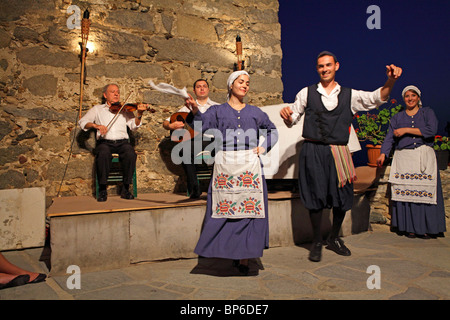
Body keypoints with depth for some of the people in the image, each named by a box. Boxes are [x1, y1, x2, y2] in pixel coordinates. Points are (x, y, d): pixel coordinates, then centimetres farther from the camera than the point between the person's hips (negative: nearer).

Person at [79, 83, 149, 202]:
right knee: (103, 154, -36)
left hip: (122, 142, 1)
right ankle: (102, 190, -21)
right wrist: (96, 125, -11)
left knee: (130, 153, -33)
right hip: (105, 142, -1)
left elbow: (134, 126, 6)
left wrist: (139, 114, -13)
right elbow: (82, 122, 9)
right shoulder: (97, 109, 20)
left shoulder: (125, 109, 20)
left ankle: (125, 189, -19)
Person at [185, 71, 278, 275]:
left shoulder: (255, 112, 15)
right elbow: (202, 125, -9)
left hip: (250, 166, 1)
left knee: (249, 210, -2)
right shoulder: (217, 111, 9)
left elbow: (272, 131, 27)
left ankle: (244, 259, 7)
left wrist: (264, 147, 12)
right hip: (225, 166, -1)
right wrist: (195, 111, -26)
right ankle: (227, 251, 13)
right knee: (224, 211, -3)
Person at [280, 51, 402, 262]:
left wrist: (390, 82, -19)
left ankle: (334, 238, 29)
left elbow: (377, 98, -1)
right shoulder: (306, 93, 8)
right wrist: (286, 115, -14)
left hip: (339, 153, 2)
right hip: (313, 151, -2)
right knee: (316, 198, -1)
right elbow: (292, 120, 9)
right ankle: (316, 243, 19)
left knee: (343, 198, 5)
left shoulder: (349, 95, 11)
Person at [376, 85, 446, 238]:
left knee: (425, 192, -7)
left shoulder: (428, 112, 12)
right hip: (404, 158, 1)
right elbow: (390, 137, 5)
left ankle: (425, 228, 1)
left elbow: (431, 130, -7)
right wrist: (383, 154, -10)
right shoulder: (397, 117, 16)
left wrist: (406, 130, -8)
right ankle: (409, 227, 1)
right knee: (405, 191, -6)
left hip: (424, 158, -1)